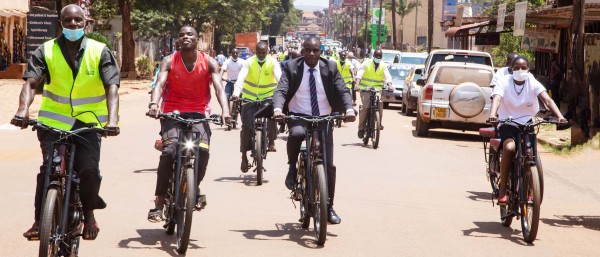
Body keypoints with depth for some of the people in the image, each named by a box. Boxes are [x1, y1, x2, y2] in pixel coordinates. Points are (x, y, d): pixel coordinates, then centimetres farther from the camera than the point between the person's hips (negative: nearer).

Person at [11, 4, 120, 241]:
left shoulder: (100, 52, -4)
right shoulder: (46, 51, -2)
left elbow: (112, 87, -15)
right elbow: (31, 83, -14)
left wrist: (112, 119, -32)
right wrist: (23, 109, -34)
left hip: (89, 121, -1)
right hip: (53, 120, 1)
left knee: (89, 168, -18)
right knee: (49, 168, -16)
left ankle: (89, 214, 9)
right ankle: (39, 221, -2)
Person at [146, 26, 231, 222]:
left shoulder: (209, 63, 2)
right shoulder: (169, 62, 0)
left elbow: (219, 88, -10)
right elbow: (160, 84, -15)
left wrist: (225, 110, -29)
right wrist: (154, 104, -36)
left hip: (197, 114, 1)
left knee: (203, 150, -25)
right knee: (169, 150, -25)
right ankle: (159, 203, -20)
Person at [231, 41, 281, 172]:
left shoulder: (272, 62, -8)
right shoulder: (249, 62, -8)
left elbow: (279, 77, -23)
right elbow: (241, 78, -21)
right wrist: (236, 93, -39)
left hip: (268, 96, 0)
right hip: (250, 97, 0)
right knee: (246, 127, -5)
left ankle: (271, 142, -12)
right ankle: (244, 157, 6)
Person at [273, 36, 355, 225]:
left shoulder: (330, 68, 2)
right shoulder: (292, 67, -1)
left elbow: (342, 91, -6)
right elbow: (281, 91, -12)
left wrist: (349, 109, -27)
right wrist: (277, 108, -33)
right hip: (298, 117, -2)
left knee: (328, 165, -2)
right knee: (296, 133, -38)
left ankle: (329, 207, 11)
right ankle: (292, 168, -10)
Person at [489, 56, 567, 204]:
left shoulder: (533, 84, -7)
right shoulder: (505, 82, -10)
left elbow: (547, 100, -20)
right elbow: (496, 98, -27)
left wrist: (559, 116, -38)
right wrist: (493, 114, -49)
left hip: (527, 124, 2)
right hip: (507, 123, -2)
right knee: (509, 148, -30)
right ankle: (502, 190, -20)